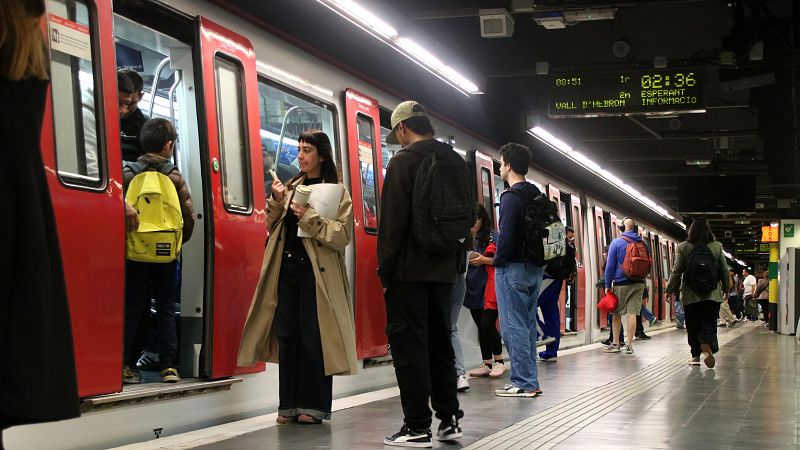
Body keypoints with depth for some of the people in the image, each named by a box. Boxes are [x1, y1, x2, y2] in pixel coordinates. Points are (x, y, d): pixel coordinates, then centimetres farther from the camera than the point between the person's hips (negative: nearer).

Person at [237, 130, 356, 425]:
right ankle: (290, 403, 12)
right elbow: (273, 227, 15)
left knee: (313, 338, -4)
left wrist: (310, 218, -18)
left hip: (316, 271, -5)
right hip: (287, 269, 5)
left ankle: (315, 405, 5)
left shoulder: (337, 191, 0)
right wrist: (276, 201, -1)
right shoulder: (291, 187, 16)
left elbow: (343, 235, -10)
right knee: (286, 334, 5)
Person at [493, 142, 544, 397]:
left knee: (513, 326, -5)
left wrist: (498, 261, -8)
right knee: (528, 325, 13)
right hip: (535, 268, 9)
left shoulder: (511, 197, -13)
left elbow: (506, 236, -20)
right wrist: (536, 259, 16)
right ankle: (529, 381, 17)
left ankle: (524, 383, -5)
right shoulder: (537, 196, 14)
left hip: (512, 268, -9)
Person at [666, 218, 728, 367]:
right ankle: (708, 346, -28)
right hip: (712, 294, 1)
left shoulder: (684, 247, -3)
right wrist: (725, 288, 22)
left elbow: (677, 271, -2)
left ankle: (696, 355, 14)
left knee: (693, 327, 9)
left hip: (690, 294, 0)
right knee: (709, 325, -2)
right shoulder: (717, 247, 2)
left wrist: (671, 289, 8)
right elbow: (724, 270, 8)